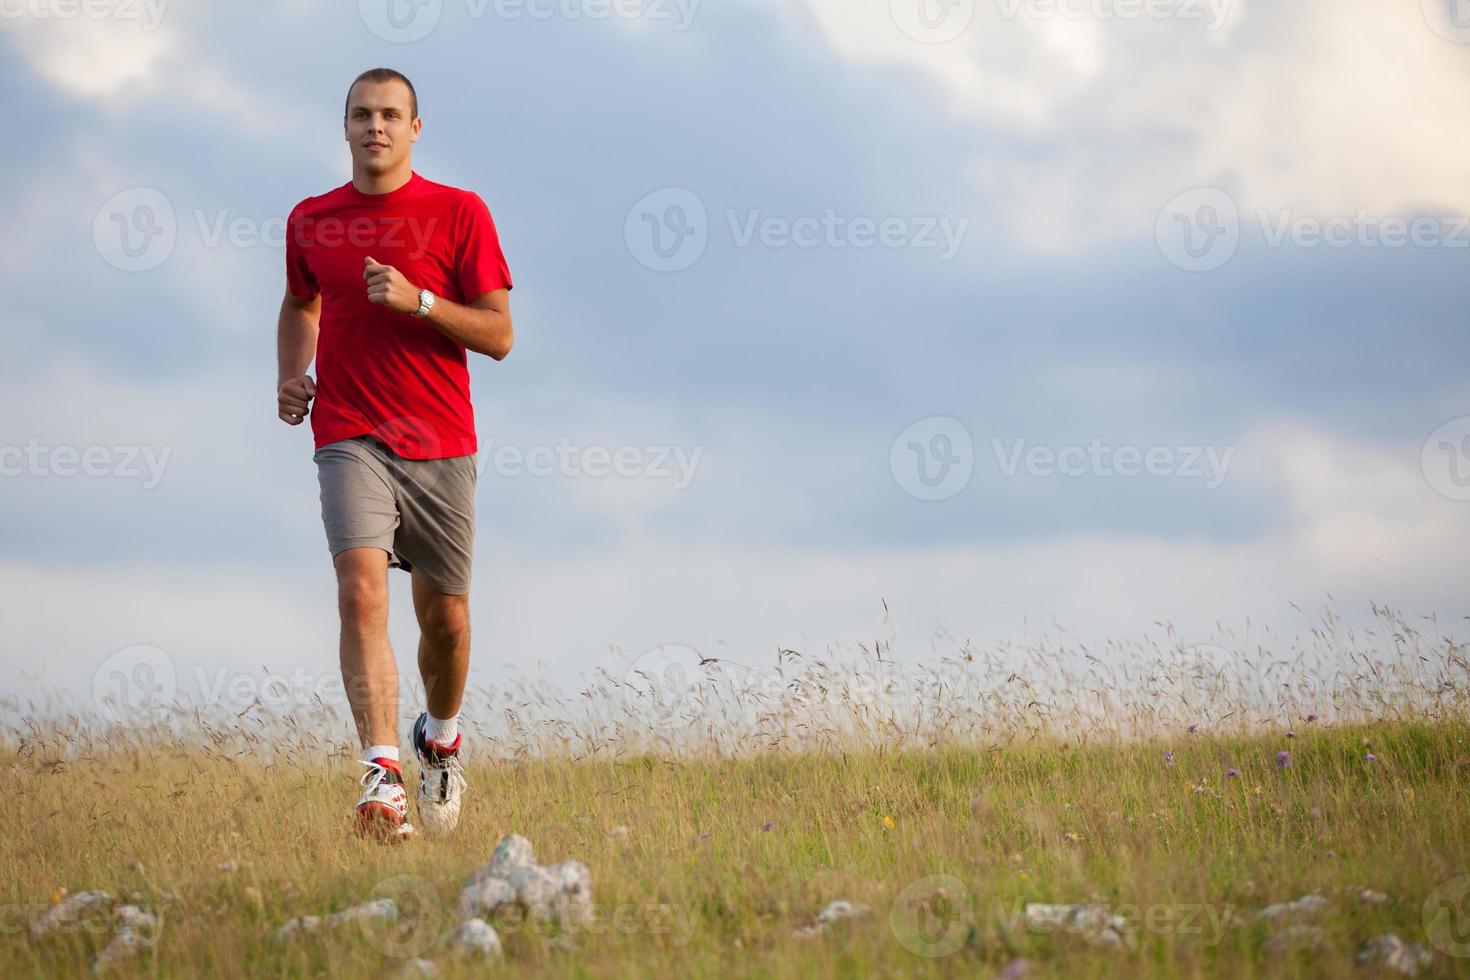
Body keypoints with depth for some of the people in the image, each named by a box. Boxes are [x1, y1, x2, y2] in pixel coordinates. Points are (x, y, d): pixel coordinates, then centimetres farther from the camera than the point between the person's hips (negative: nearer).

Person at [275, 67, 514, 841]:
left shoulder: (460, 213, 0)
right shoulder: (310, 221, 8)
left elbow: (498, 335, -3)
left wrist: (418, 300, -17)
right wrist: (291, 376, 11)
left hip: (441, 444, 0)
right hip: (350, 437, 0)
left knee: (445, 617, 8)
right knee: (361, 589, -21)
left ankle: (440, 738, 39)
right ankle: (383, 777, -29)